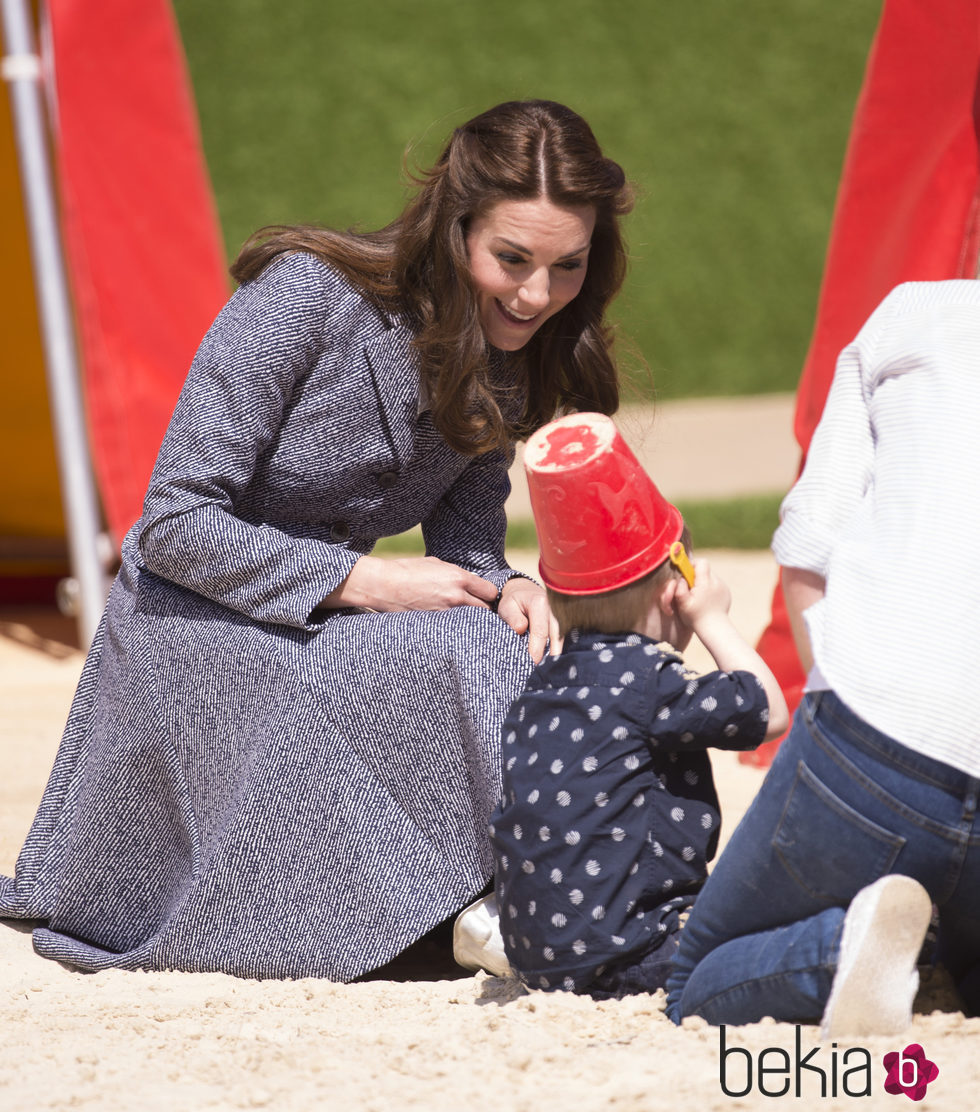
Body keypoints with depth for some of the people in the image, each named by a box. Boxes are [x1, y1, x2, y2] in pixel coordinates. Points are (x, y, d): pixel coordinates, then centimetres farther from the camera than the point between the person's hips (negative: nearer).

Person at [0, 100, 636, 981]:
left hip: (326, 622, 7)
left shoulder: (512, 359, -2)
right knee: (455, 661, -31)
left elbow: (466, 541, 3)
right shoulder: (307, 297, -22)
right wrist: (366, 582, -24)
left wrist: (506, 591, -21)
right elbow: (175, 525, -20)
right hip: (198, 628, -7)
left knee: (517, 645, -22)